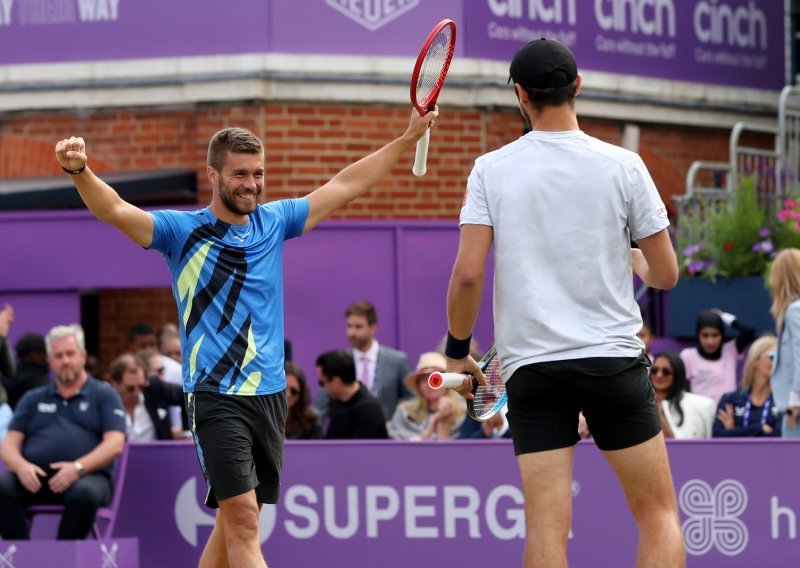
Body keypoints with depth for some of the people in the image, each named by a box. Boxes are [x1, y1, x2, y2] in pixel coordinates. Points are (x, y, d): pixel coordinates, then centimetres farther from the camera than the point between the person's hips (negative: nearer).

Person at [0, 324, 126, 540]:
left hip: (86, 476, -3)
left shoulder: (104, 395, 13)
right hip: (34, 476, 3)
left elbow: (115, 444, -1)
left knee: (85, 493, -39)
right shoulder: (33, 399, 23)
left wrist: (78, 467, -19)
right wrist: (21, 465, -12)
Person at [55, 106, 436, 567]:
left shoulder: (273, 222, 11)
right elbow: (115, 209, -17)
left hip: (270, 394, 5)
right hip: (216, 396, -5)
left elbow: (348, 185, 17)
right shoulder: (182, 231, -3)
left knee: (235, 523, 10)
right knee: (242, 518, -17)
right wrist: (80, 171, -36)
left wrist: (409, 138, 16)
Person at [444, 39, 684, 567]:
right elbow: (666, 273, 2)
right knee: (660, 515, 9)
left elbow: (467, 274, -8)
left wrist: (458, 351, 7)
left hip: (531, 365, 1)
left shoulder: (491, 170, -1)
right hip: (615, 361, -1)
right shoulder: (622, 166, -2)